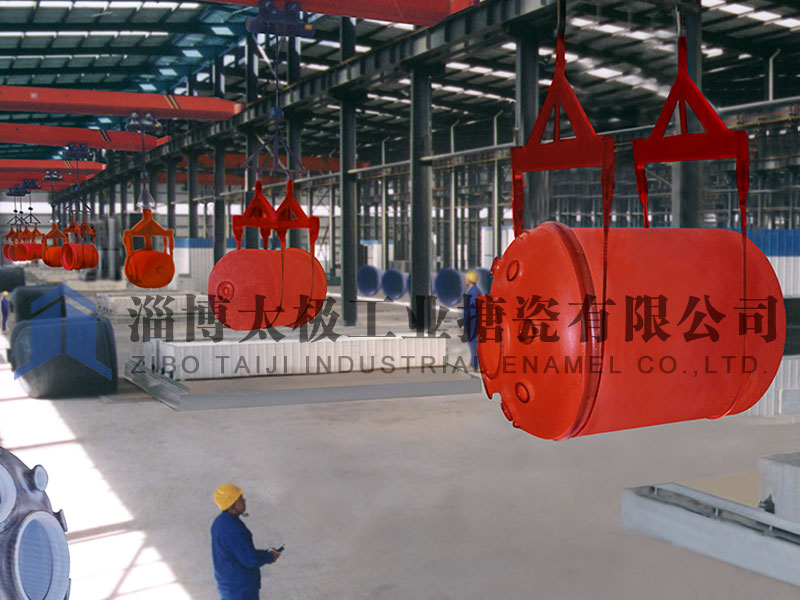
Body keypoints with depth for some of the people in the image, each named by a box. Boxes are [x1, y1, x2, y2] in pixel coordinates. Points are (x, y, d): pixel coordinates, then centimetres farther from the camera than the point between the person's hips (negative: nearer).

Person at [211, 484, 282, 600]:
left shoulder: (219, 522, 3)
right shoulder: (233, 529, -28)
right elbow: (250, 560, -25)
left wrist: (265, 553, 7)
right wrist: (270, 556, -7)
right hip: (241, 589, -9)